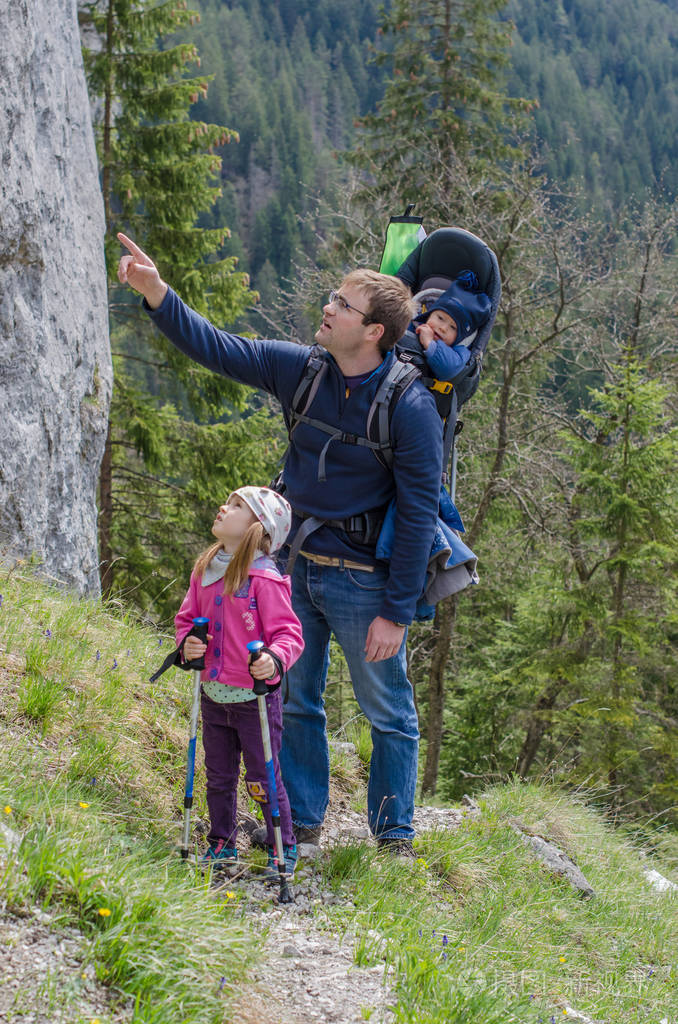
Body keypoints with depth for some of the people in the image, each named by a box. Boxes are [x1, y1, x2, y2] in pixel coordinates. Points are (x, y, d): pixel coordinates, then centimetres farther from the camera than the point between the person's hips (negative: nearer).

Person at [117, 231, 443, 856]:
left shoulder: (411, 408, -19)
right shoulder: (300, 370, -4)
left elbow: (418, 515, -16)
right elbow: (216, 348, 2)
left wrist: (396, 614, -17)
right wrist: (157, 293, -13)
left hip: (363, 581, -5)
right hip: (295, 569, 6)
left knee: (390, 716, 8)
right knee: (294, 702, 16)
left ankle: (395, 838, 23)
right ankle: (302, 821, 32)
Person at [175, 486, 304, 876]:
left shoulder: (265, 579, -17)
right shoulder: (204, 571, 4)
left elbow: (288, 632, -17)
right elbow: (187, 618, 14)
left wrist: (275, 659, -36)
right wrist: (186, 643, -7)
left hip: (255, 696, -6)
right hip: (213, 694, 6)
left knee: (263, 780, 3)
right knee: (219, 777, 18)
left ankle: (284, 848, 19)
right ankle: (222, 844, 33)